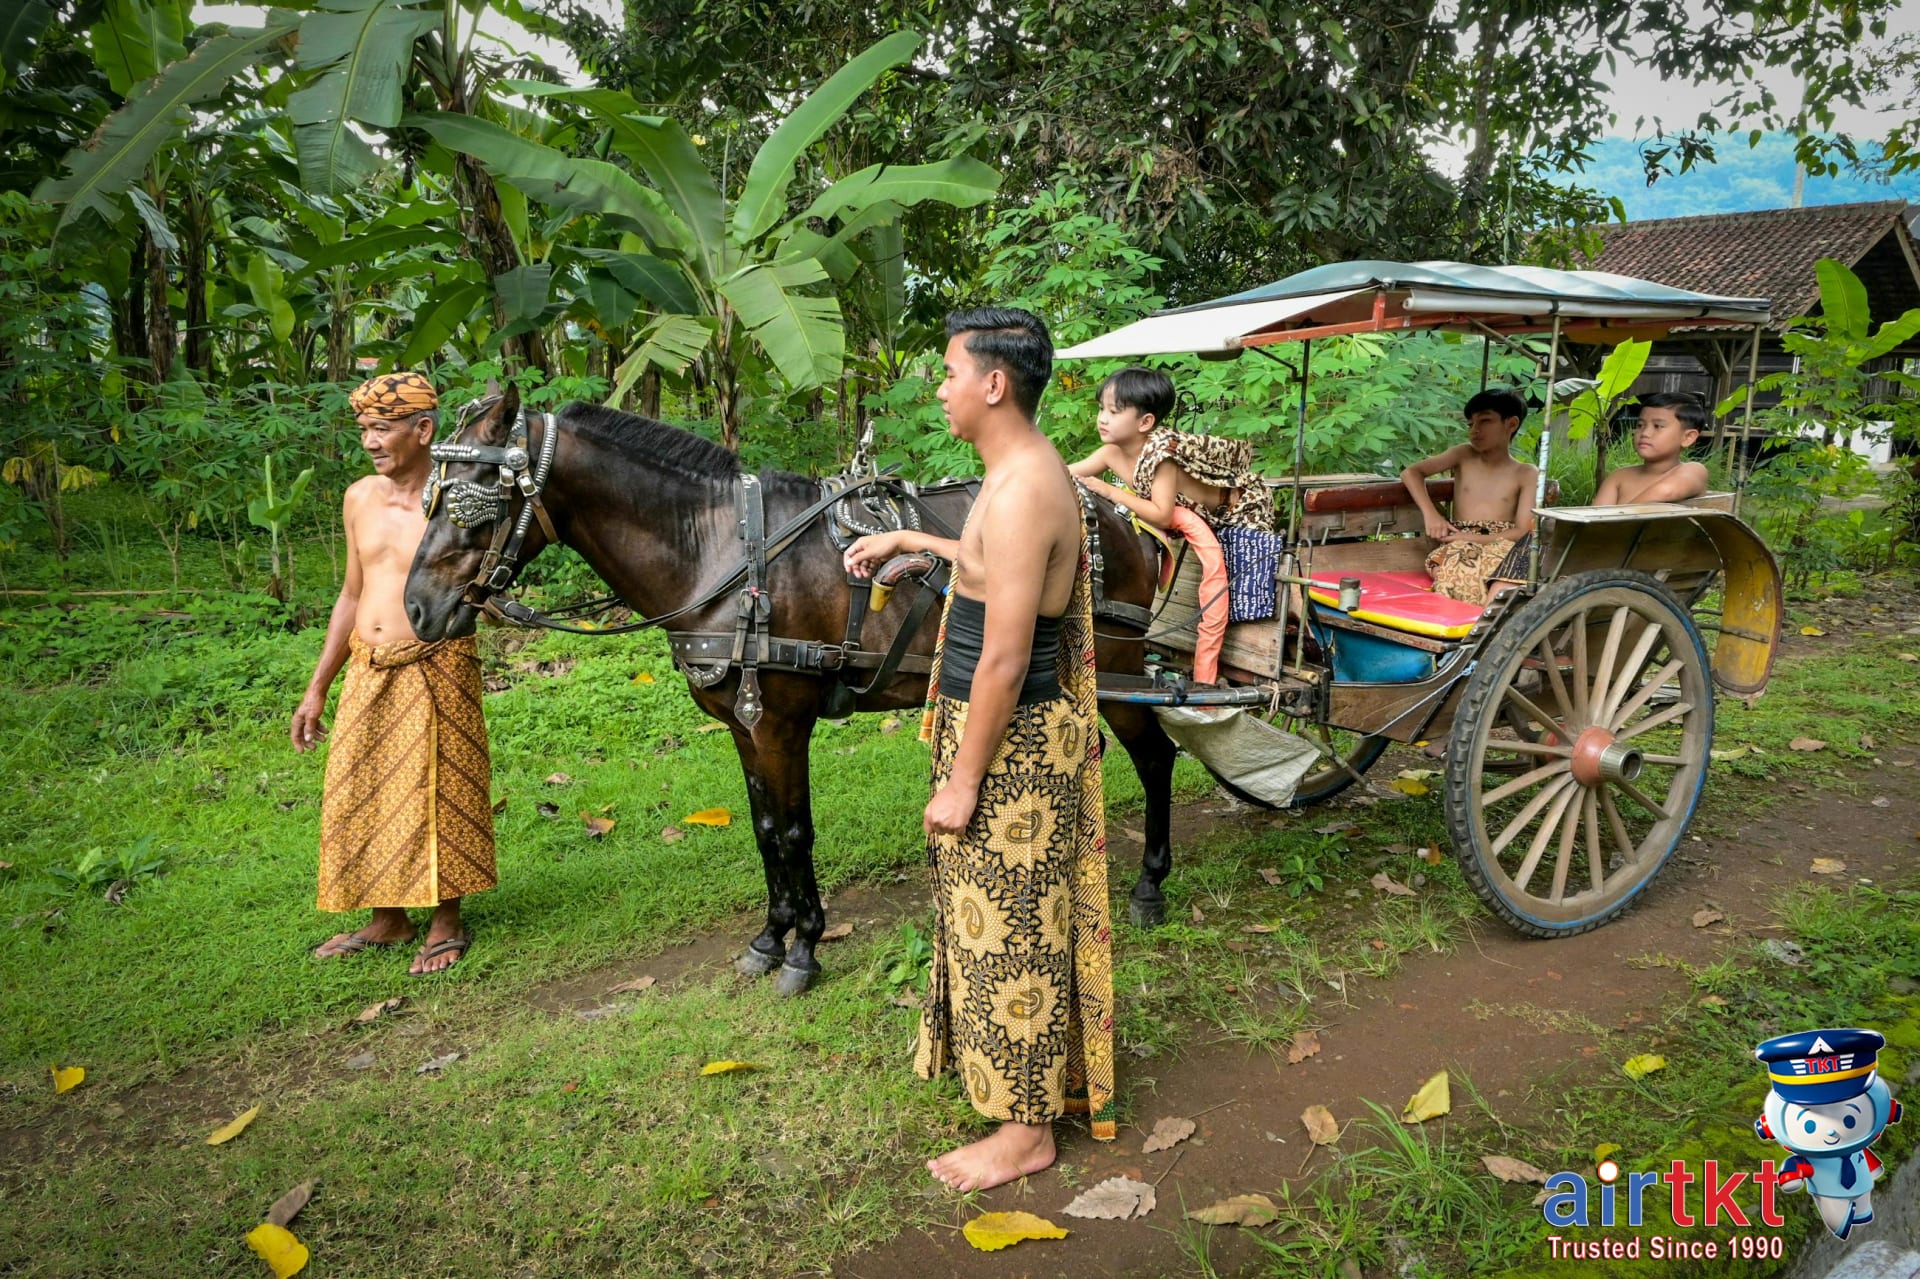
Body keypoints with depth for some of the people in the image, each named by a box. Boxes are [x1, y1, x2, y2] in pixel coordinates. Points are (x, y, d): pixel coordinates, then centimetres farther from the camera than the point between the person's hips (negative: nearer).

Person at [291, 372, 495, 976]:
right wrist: (317, 687, 16)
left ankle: (446, 925, 20)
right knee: (359, 796, 12)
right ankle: (387, 921, 30)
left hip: (435, 669, -6)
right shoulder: (360, 498, 7)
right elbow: (352, 596, 15)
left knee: (437, 794, 2)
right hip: (367, 671, 6)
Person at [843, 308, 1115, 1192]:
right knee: (1007, 920, 23)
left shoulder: (1020, 492, -24)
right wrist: (908, 542, 26)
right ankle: (1029, 1072, 42)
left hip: (1010, 743, -10)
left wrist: (961, 781, -19)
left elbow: (1003, 661, -25)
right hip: (1014, 732, 10)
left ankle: (1026, 1131, 21)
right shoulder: (1025, 473, 8)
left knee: (1010, 928, 4)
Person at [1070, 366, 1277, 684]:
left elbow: (1162, 516, -39)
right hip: (1190, 510, 9)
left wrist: (1110, 492, -41)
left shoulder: (1161, 455, -37)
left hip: (1238, 507, -9)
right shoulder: (1112, 452, -15)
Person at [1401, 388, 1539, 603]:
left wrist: (1474, 538, -16)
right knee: (1455, 568, -39)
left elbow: (1522, 530, -1)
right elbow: (1411, 472, 9)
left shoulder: (1526, 474, 10)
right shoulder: (1463, 455, 16)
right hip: (1460, 548, 1)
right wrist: (1431, 514, -6)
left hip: (1499, 546, -1)